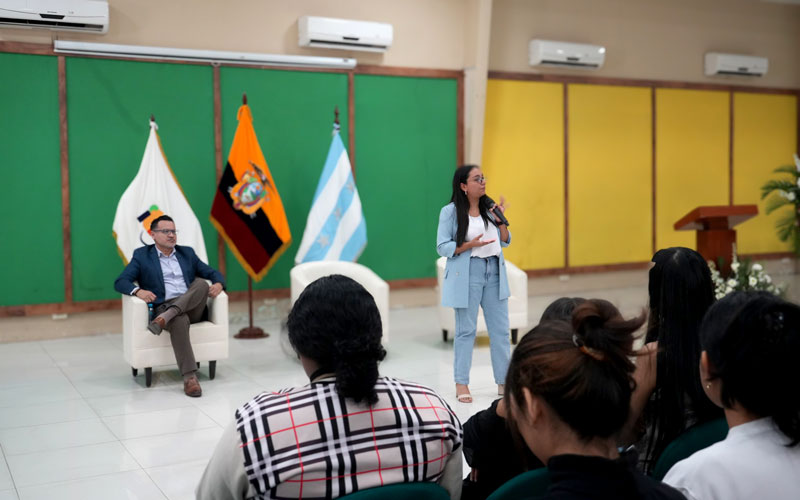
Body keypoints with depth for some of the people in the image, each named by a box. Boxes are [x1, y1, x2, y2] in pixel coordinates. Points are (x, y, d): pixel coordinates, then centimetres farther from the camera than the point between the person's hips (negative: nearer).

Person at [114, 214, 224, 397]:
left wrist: (218, 284, -8)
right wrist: (138, 290, -21)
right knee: (180, 320, -39)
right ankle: (190, 377, -42)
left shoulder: (187, 253, 22)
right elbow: (120, 282, 2)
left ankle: (164, 319, -39)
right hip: (163, 307, -3)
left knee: (202, 283, -28)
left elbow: (213, 272, 18)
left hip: (192, 308, 4)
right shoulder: (142, 255, 12)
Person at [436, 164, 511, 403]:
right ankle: (461, 384, 11)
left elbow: (505, 242, 12)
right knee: (466, 330, 1)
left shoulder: (489, 208, 9)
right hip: (467, 275, -5)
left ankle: (504, 382, 16)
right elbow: (442, 247, -8)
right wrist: (470, 245, -20)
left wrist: (501, 220, -3)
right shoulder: (450, 212, -6)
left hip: (494, 273, 5)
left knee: (501, 329, 7)